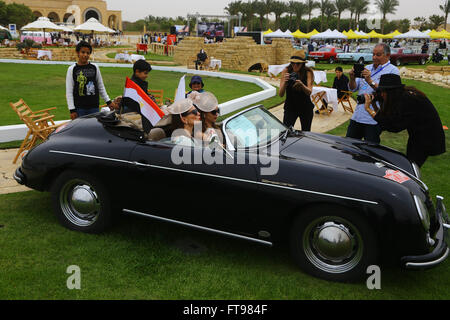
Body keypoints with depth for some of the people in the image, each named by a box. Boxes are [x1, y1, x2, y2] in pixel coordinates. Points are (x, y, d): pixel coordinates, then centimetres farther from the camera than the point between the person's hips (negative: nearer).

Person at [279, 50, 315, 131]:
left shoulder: (308, 72, -9)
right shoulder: (286, 71, -9)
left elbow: (309, 92, -21)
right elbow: (281, 94, -14)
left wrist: (301, 85, -41)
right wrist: (284, 82, -32)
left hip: (306, 108, 1)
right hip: (290, 107, -1)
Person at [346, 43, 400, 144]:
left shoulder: (393, 70, -2)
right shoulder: (367, 68, 17)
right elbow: (353, 88, 15)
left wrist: (370, 82, -23)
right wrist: (352, 78, -6)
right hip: (357, 117, 6)